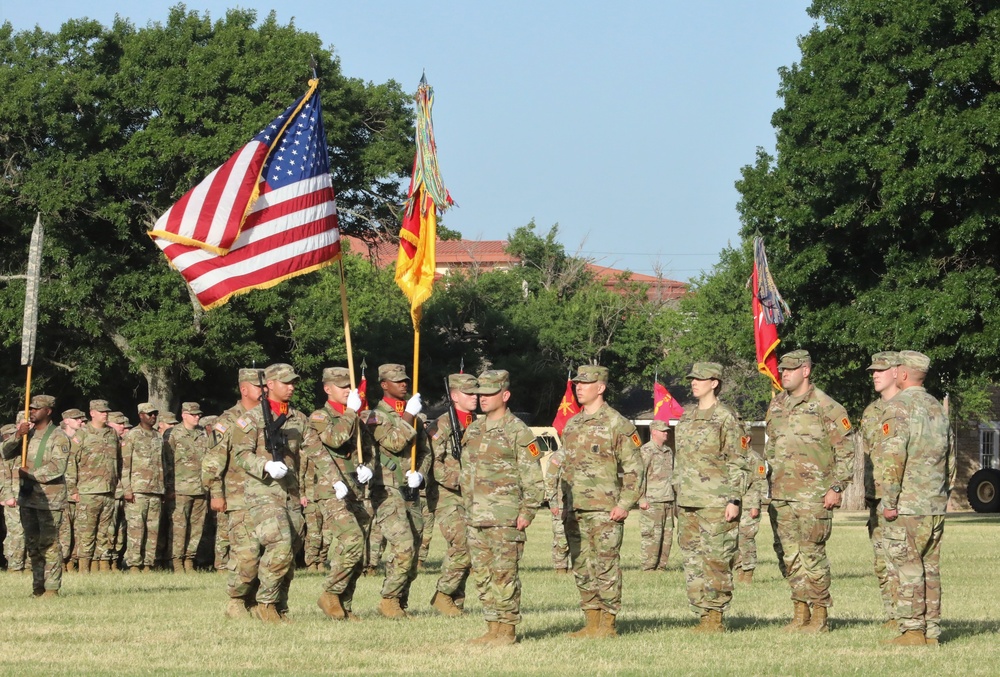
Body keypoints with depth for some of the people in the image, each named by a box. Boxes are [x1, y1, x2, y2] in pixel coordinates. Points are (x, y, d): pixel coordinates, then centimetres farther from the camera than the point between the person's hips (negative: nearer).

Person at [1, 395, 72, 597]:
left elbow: (58, 467, -18)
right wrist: (17, 436, -10)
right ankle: (38, 586, 15)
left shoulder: (58, 437, -8)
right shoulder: (28, 433, 13)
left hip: (50, 498, -7)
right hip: (28, 496, 7)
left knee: (49, 543, -8)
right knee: (32, 544, 9)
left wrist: (31, 474, -16)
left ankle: (52, 588, -6)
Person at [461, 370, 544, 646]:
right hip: (476, 518, 7)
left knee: (504, 573, -6)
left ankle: (508, 630, -1)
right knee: (482, 574, 8)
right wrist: (467, 507, 17)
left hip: (505, 518, -7)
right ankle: (492, 628, 13)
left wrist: (527, 512, -14)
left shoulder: (517, 431, -6)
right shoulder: (473, 430, 15)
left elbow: (533, 477, -8)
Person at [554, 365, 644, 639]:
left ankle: (608, 624, -3)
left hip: (604, 510, -7)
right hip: (575, 510, 7)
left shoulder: (618, 425, -5)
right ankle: (592, 622, 13)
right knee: (582, 568, 8)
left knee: (606, 567, -6)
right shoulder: (572, 425, 16)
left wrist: (624, 505, -14)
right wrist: (560, 501, 15)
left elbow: (634, 470, -7)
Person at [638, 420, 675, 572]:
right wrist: (642, 499, -15)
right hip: (651, 502, -8)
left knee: (667, 536, 7)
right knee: (651, 536, -8)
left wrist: (674, 500, 22)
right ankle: (648, 567, -5)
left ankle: (661, 566, 13)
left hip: (668, 501, 8)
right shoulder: (646, 451, -6)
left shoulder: (669, 451, 18)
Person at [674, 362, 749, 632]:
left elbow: (738, 464, -8)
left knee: (716, 560, -6)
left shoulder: (727, 418, -6)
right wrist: (678, 494, 19)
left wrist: (734, 500, -14)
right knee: (692, 560, 6)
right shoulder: (687, 417, 16)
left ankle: (715, 617, -2)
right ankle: (702, 614, 10)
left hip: (716, 501, -7)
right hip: (687, 503, 7)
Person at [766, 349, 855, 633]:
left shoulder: (826, 407, -6)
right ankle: (800, 612, 14)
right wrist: (771, 484, 19)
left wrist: (837, 487, -11)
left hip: (813, 494, -6)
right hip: (782, 494, 7)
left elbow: (846, 450, -6)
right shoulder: (776, 406, 13)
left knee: (812, 554, -7)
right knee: (791, 555, 7)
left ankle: (820, 616, -1)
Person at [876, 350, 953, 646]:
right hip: (936, 506, 7)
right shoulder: (937, 407, 15)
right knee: (930, 569, 10)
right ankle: (932, 631, 10)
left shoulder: (899, 407, -10)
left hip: (906, 506, -7)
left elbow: (892, 457, -18)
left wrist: (889, 501, -15)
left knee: (908, 569, -5)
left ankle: (912, 631, -6)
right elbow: (950, 458, 20)